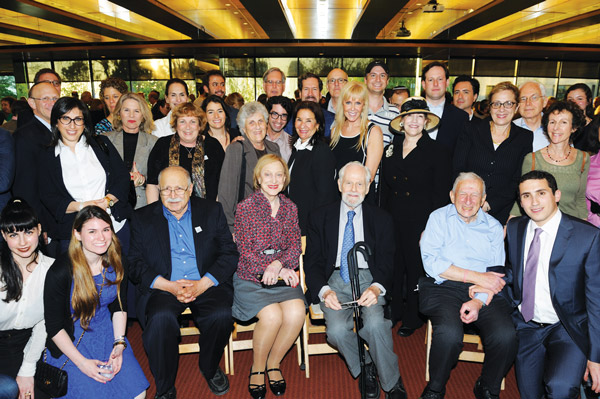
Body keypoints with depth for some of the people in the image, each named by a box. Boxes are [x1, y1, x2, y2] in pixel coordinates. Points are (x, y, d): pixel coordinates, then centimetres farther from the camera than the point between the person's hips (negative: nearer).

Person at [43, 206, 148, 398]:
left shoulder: (115, 264, -6)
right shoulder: (60, 272, -20)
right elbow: (54, 326, -13)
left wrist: (119, 344, -7)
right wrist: (81, 362, -18)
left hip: (107, 334, 4)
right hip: (70, 342, -3)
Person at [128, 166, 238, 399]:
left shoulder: (211, 211, 8)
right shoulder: (143, 218, 8)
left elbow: (230, 253, 2)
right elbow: (135, 264, 2)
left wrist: (202, 284, -13)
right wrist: (169, 286, -14)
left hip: (206, 285, 1)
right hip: (163, 288, 0)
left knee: (221, 315, -28)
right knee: (161, 317, -31)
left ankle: (210, 368, 5)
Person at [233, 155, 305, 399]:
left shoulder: (290, 208, 9)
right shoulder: (245, 208, -4)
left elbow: (295, 246, 3)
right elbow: (245, 253, -6)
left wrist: (277, 264, -18)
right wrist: (279, 271, -16)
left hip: (283, 276, 4)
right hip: (249, 277, -3)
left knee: (296, 312, -24)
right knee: (272, 315, -28)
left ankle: (274, 364, 3)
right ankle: (257, 368, 1)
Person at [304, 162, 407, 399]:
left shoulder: (381, 219, 10)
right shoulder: (320, 217, 8)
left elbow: (386, 262, 4)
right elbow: (312, 262, 4)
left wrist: (376, 288, -18)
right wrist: (324, 291, -15)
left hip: (368, 279, 0)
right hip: (334, 279, 0)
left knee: (375, 323, -29)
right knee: (337, 330, -26)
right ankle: (366, 370, 4)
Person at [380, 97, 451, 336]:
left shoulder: (437, 152, -3)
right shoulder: (390, 150, 10)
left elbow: (440, 195, -5)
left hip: (420, 223, -3)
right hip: (392, 222, 3)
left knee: (416, 269, 8)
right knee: (394, 268, 8)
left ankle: (412, 318, 27)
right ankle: (393, 313, 29)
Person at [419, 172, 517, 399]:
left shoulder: (493, 226, 15)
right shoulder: (439, 218, 7)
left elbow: (495, 273, 7)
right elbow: (431, 264, -6)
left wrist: (479, 301, -13)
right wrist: (476, 276, -9)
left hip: (483, 294, 3)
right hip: (443, 287, -2)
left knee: (505, 335, -25)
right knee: (450, 332, -31)